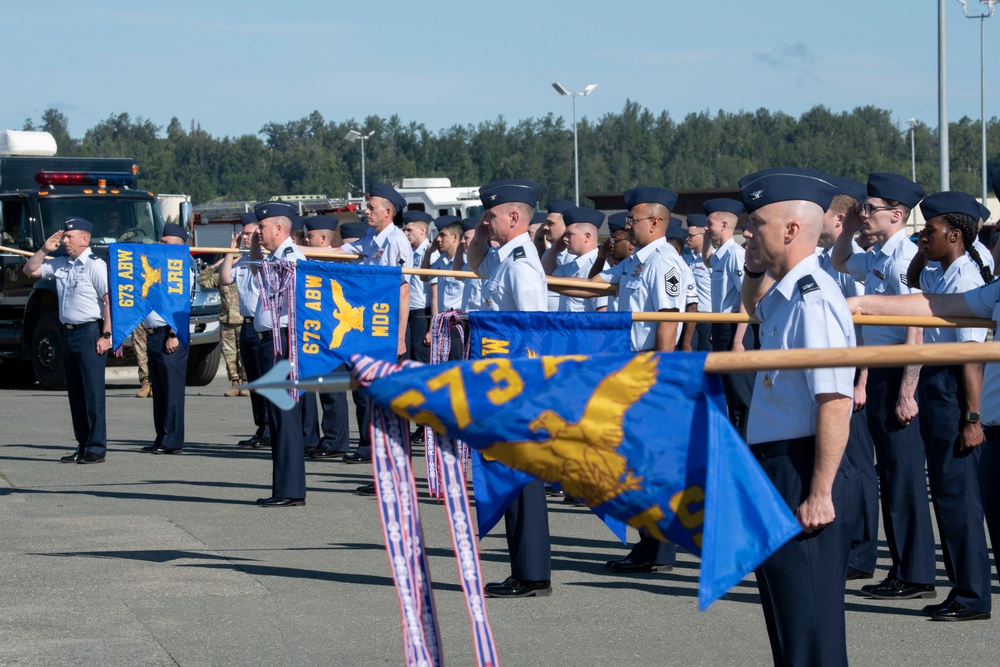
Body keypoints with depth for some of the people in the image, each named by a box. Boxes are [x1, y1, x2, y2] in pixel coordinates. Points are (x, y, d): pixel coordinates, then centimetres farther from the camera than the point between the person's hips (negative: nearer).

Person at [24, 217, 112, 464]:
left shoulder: (96, 265, -10)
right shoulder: (61, 264, 12)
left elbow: (111, 301, -15)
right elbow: (30, 270, 21)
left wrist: (106, 335, -19)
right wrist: (44, 250, 6)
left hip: (90, 332, -8)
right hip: (69, 332, 8)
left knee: (92, 391, -7)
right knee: (75, 392, 11)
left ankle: (97, 448, -4)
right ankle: (83, 446, 17)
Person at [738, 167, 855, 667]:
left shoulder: (813, 301, -19)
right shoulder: (782, 296, 10)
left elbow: (835, 404, -25)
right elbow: (752, 309, 37)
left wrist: (820, 493, -25)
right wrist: (755, 268, 17)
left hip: (802, 472, -10)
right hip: (775, 468, 10)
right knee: (784, 613, 19)